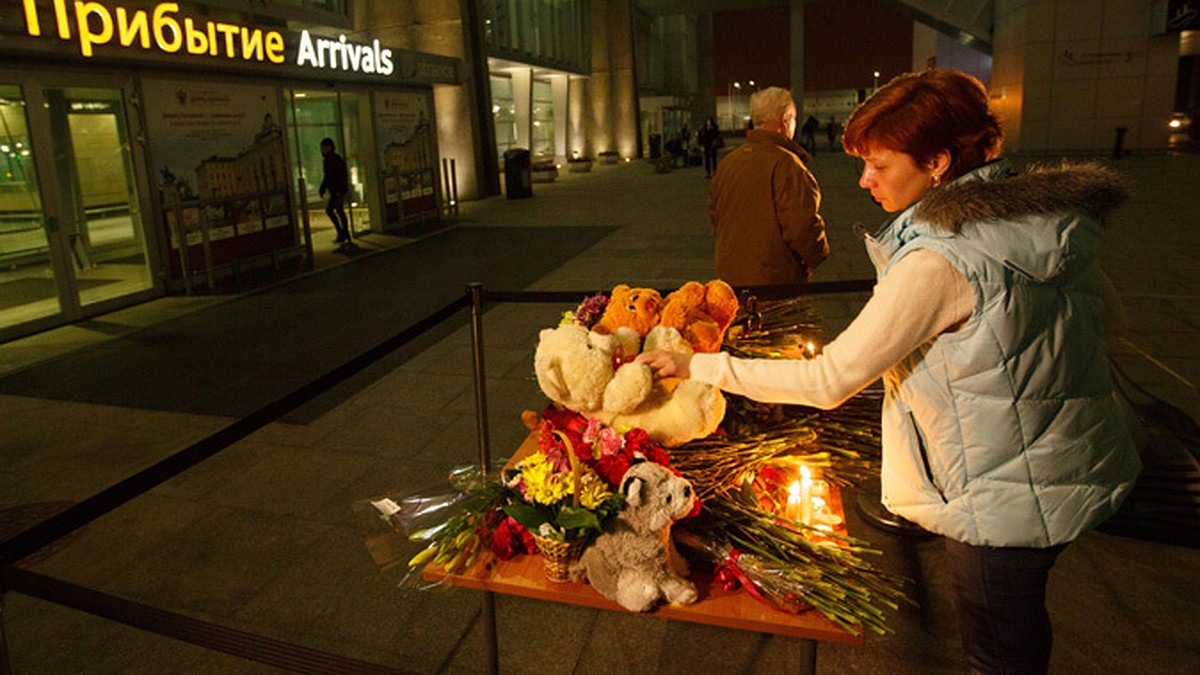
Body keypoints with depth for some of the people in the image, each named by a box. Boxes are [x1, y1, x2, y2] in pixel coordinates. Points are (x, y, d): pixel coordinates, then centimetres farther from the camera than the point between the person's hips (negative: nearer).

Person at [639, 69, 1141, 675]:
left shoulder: (940, 260, -30)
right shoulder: (1043, 208, -3)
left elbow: (829, 381, -25)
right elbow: (1099, 314, 12)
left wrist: (698, 366, -18)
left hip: (1008, 496, -8)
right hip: (1072, 466, 8)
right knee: (1020, 623, 29)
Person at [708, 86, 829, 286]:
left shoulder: (727, 163, 8)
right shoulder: (785, 164, -16)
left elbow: (714, 218, 16)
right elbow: (802, 226, -20)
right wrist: (816, 256, -1)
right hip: (776, 280, -7)